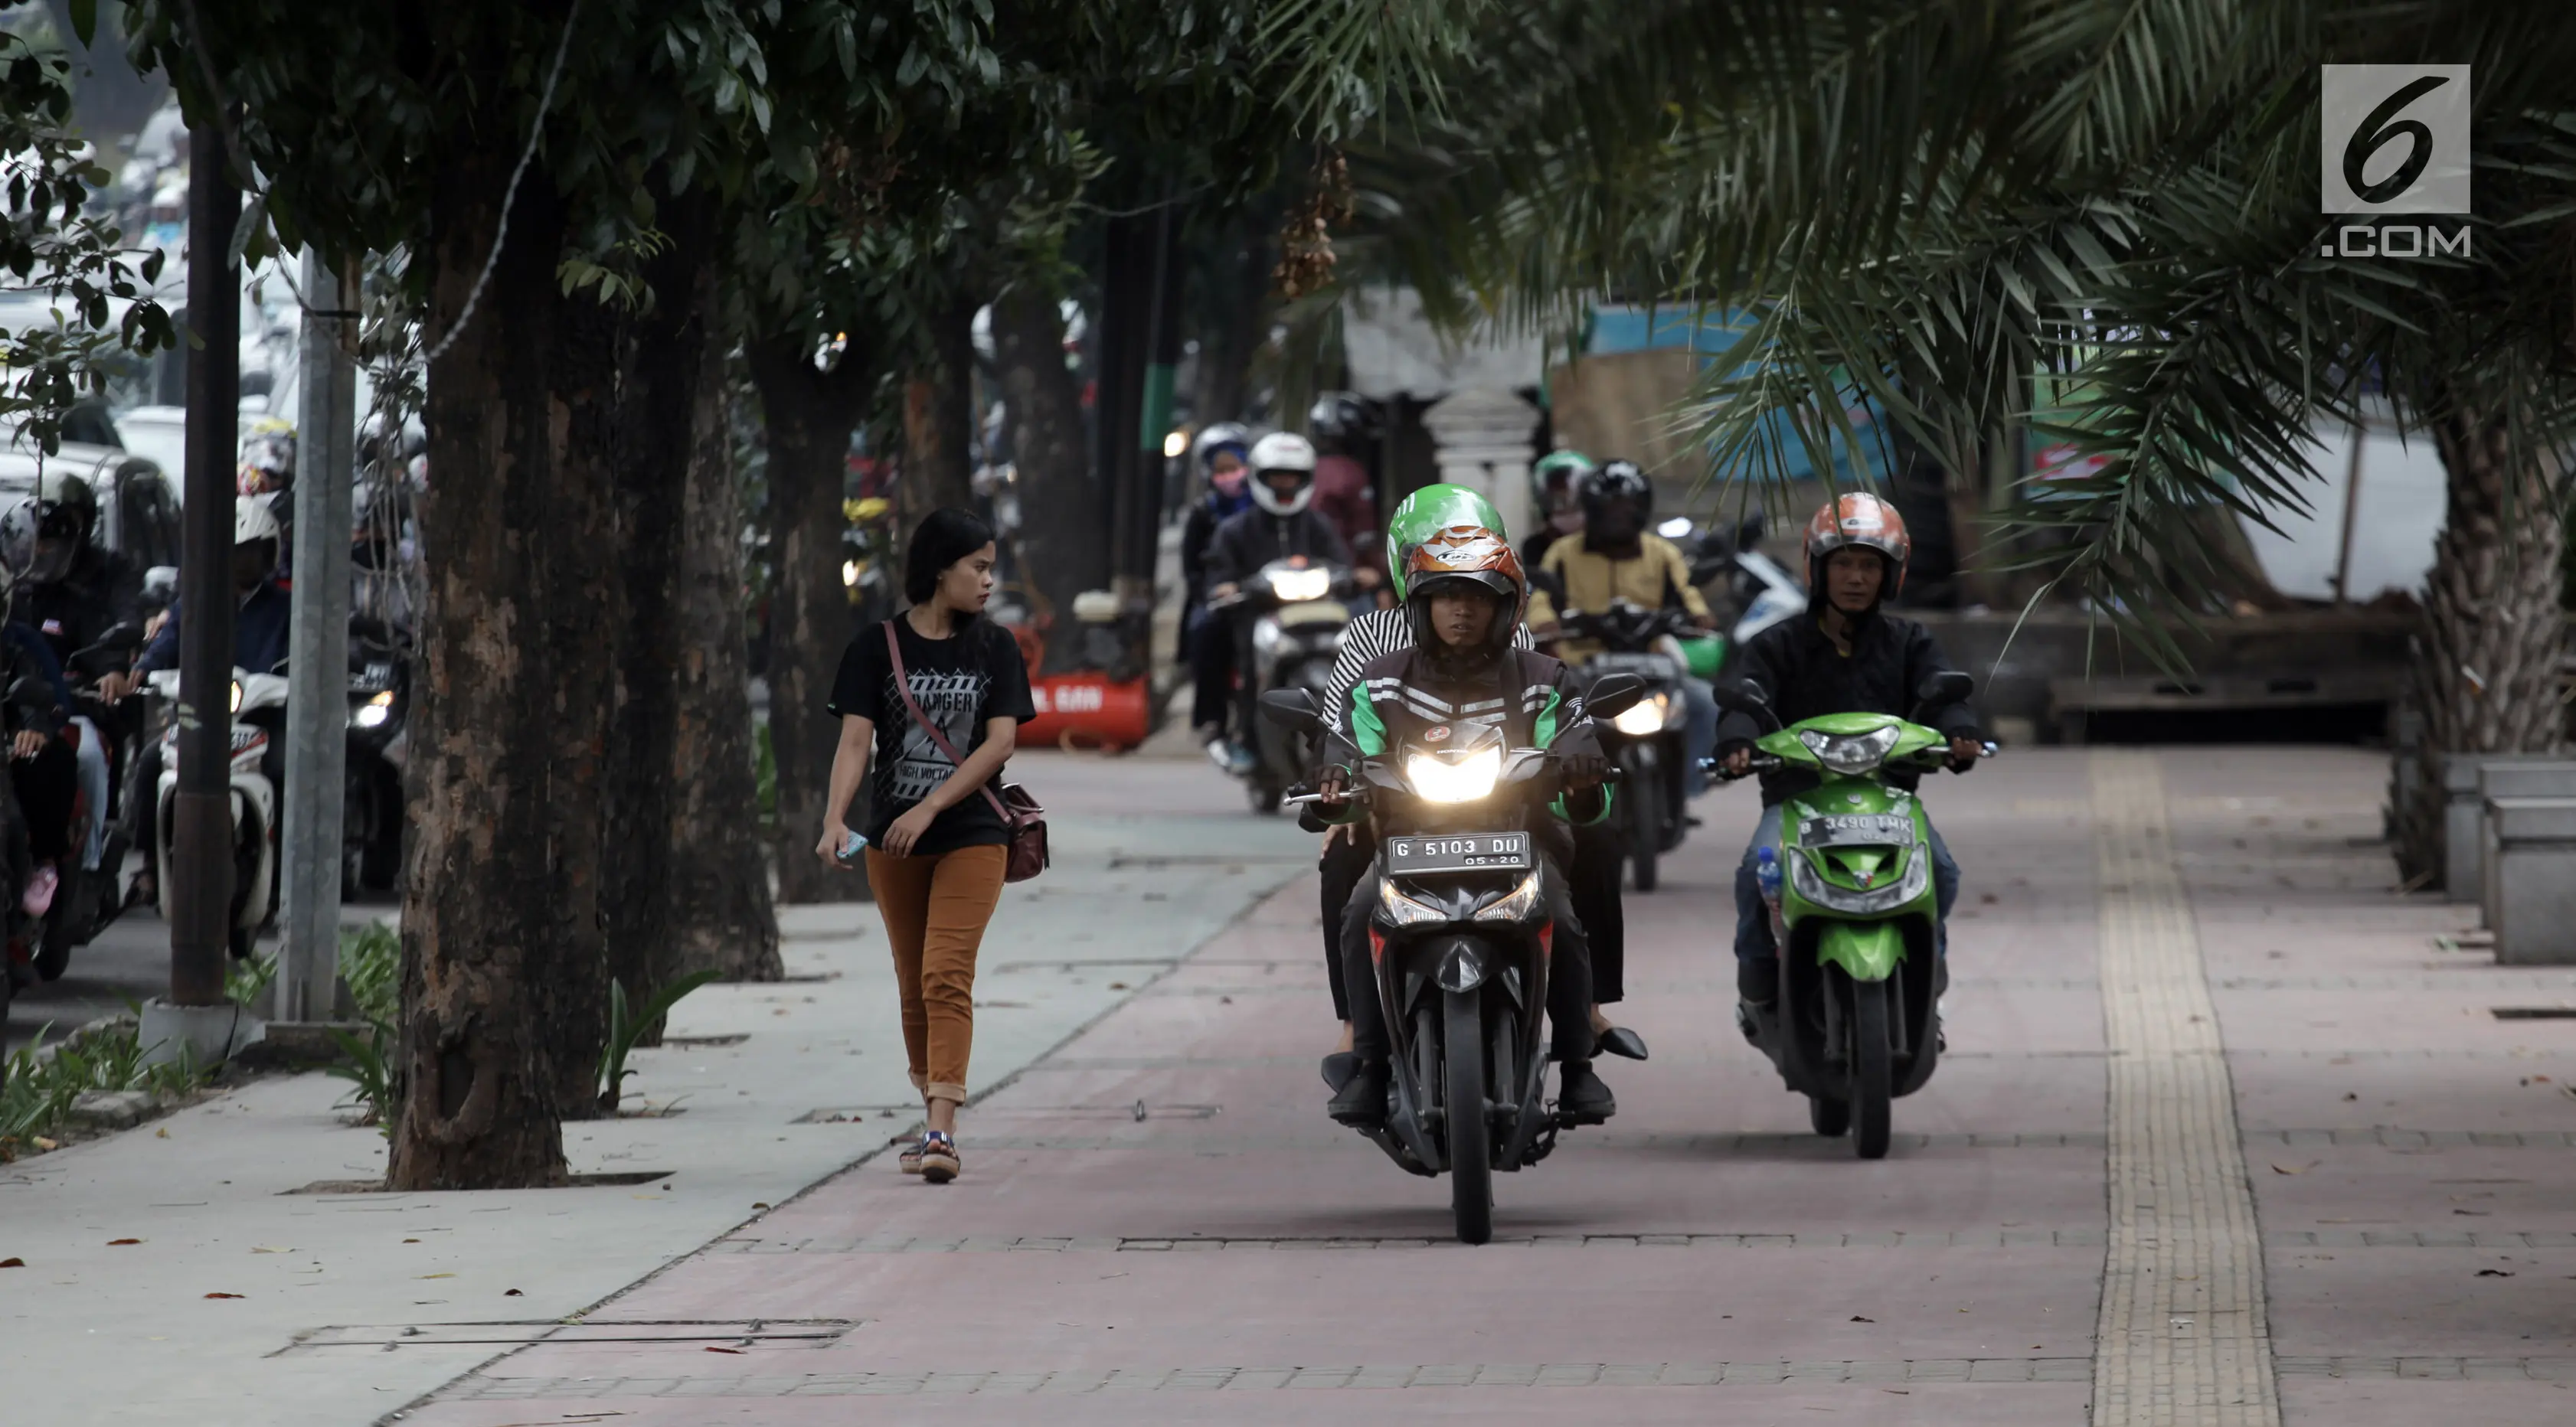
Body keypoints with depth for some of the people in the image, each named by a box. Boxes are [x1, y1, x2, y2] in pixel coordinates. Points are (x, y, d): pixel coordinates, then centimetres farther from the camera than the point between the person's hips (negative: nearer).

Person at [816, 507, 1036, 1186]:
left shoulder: (994, 648, 3)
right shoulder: (878, 646, 1)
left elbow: (1000, 743, -6)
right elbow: (857, 740, -6)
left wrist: (930, 808, -16)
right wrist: (835, 819, -22)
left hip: (972, 835, -2)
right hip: (893, 841, 2)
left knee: (947, 979, -14)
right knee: (914, 987, 11)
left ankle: (941, 1134, -22)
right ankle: (935, 1120, 26)